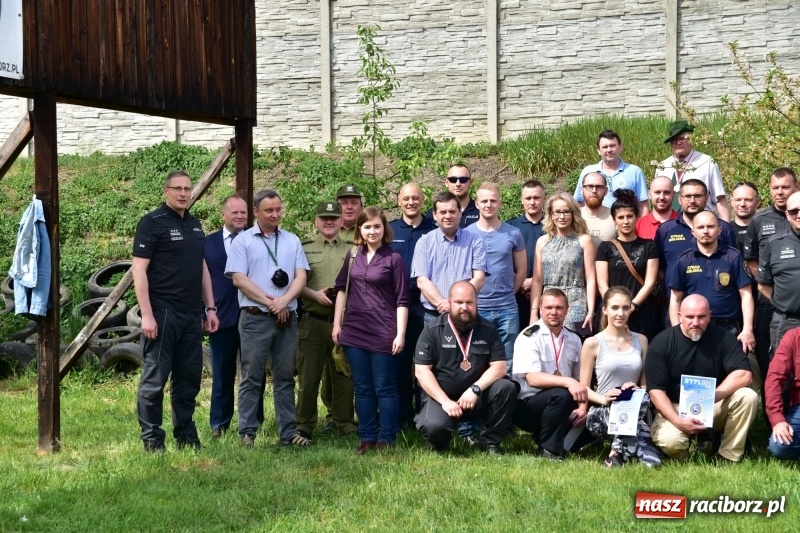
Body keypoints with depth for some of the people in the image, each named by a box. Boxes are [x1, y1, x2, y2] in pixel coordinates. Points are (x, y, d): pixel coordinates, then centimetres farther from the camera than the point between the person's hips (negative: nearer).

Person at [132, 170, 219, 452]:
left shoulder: (194, 225, 17)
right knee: (155, 379, -3)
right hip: (163, 313, -7)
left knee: (189, 379, 10)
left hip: (192, 315, 7)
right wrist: (147, 314, -17)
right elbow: (139, 270, -10)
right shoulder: (153, 222, -5)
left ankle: (186, 437, 20)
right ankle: (152, 442, 4)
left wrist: (210, 307, 15)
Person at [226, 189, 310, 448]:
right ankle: (247, 432, 4)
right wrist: (269, 302, -10)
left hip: (287, 318, 4)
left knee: (285, 377, 7)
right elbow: (238, 279, -6)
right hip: (255, 317, -3)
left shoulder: (292, 241, 13)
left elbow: (300, 276, 5)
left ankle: (288, 432, 10)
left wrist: (284, 301, -12)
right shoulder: (243, 240, 2)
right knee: (251, 377, 0)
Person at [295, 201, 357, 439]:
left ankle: (345, 424, 16)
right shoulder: (304, 249, 6)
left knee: (343, 375, 7)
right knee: (308, 376, 0)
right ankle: (304, 426, 7)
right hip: (313, 322, -2)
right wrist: (315, 294, -13)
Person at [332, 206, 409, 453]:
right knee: (362, 388, 10)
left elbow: (402, 300, -5)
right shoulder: (352, 256, 8)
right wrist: (337, 324, 7)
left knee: (385, 388, 2)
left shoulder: (394, 259, -4)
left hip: (383, 333, -4)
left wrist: (400, 334, -11)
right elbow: (342, 289, 13)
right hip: (354, 331, 4)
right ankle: (367, 438, 16)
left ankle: (386, 440, 7)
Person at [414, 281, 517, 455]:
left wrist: (475, 389, -21)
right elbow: (422, 371, -9)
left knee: (506, 388, -25)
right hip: (441, 396, -2)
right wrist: (445, 401, -18)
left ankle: (491, 441, -6)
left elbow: (499, 367, -5)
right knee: (433, 426, -33)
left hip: (477, 397, 3)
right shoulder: (433, 330, -5)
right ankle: (439, 444, 7)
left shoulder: (488, 330, 2)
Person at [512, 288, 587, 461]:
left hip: (559, 405, 7)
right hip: (526, 405, -7)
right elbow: (533, 378, -24)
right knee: (561, 396, -33)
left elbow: (580, 379, 9)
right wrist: (567, 382, -37)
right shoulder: (529, 337, -13)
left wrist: (583, 407, -9)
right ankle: (549, 449, -16)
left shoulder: (573, 339, 7)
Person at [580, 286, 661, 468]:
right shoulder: (593, 343, 0)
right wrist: (603, 398, -20)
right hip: (602, 412, -3)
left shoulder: (641, 340, 11)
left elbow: (646, 383, 14)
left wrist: (638, 391, -10)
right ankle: (645, 452, -26)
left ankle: (619, 451, -18)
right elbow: (584, 388, -1)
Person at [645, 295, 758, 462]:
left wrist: (711, 397, -29)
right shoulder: (662, 342, -10)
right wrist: (678, 421, -27)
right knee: (670, 442, -34)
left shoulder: (722, 337, -6)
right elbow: (656, 390, -12)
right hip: (675, 408, -2)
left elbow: (744, 375, -17)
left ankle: (729, 457, -12)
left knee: (748, 397, -26)